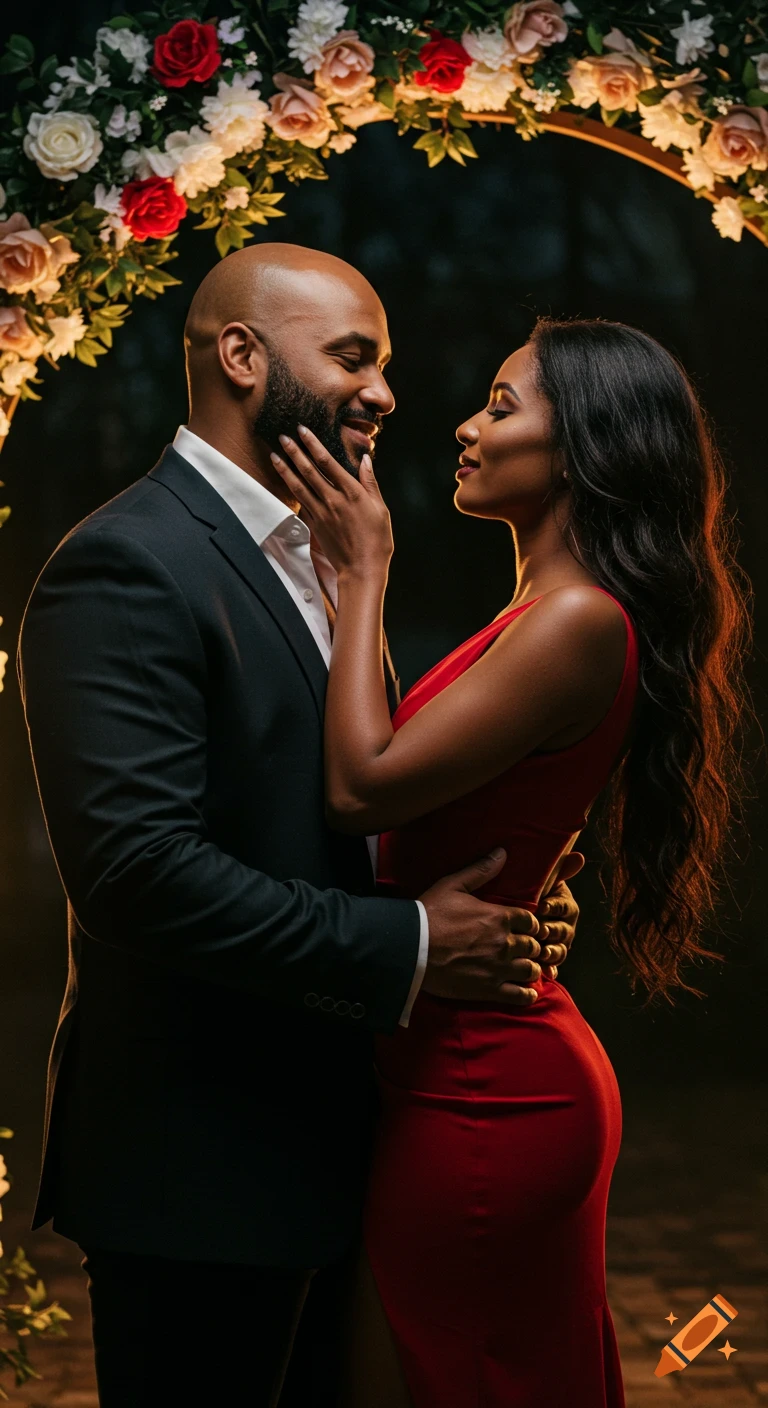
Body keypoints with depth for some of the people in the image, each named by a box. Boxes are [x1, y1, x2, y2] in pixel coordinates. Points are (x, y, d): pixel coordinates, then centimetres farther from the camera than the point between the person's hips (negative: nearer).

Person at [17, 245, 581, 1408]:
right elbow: (138, 865, -27)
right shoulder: (128, 566, -17)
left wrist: (503, 899, -2)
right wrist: (405, 950, -22)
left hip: (321, 1133, 9)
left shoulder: (315, 559, 14)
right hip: (197, 1166, -9)